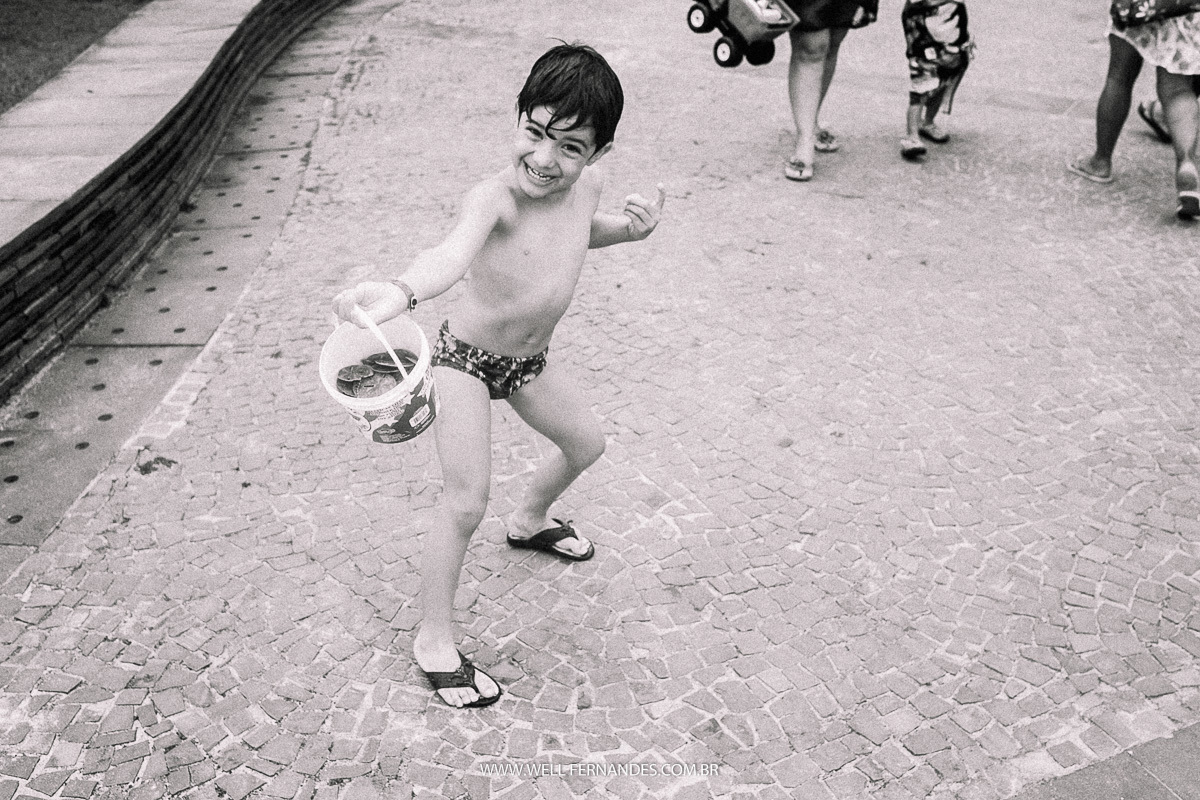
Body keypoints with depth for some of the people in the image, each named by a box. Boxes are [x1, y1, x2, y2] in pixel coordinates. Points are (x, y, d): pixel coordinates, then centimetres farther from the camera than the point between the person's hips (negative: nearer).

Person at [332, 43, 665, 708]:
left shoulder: (585, 185, -10)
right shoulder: (494, 198, -32)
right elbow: (456, 251, -53)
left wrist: (627, 228, -7)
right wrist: (401, 291, -75)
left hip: (529, 360, 8)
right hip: (466, 360, -7)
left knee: (586, 443, 24)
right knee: (465, 505, -11)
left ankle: (530, 521, 55)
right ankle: (434, 641, 9)